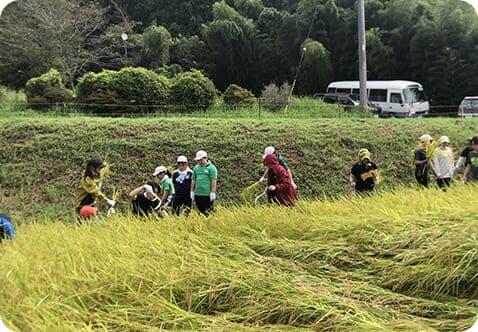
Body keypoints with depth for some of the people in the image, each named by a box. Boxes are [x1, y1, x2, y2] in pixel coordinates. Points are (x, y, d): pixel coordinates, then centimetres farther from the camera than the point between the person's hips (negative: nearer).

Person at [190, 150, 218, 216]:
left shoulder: (211, 167, -4)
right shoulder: (196, 168, 13)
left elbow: (214, 181, -8)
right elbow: (193, 180, 17)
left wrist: (213, 193, -13)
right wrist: (192, 192, 13)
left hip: (207, 195, -5)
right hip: (197, 194, 5)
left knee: (208, 212, -1)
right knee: (200, 211, 10)